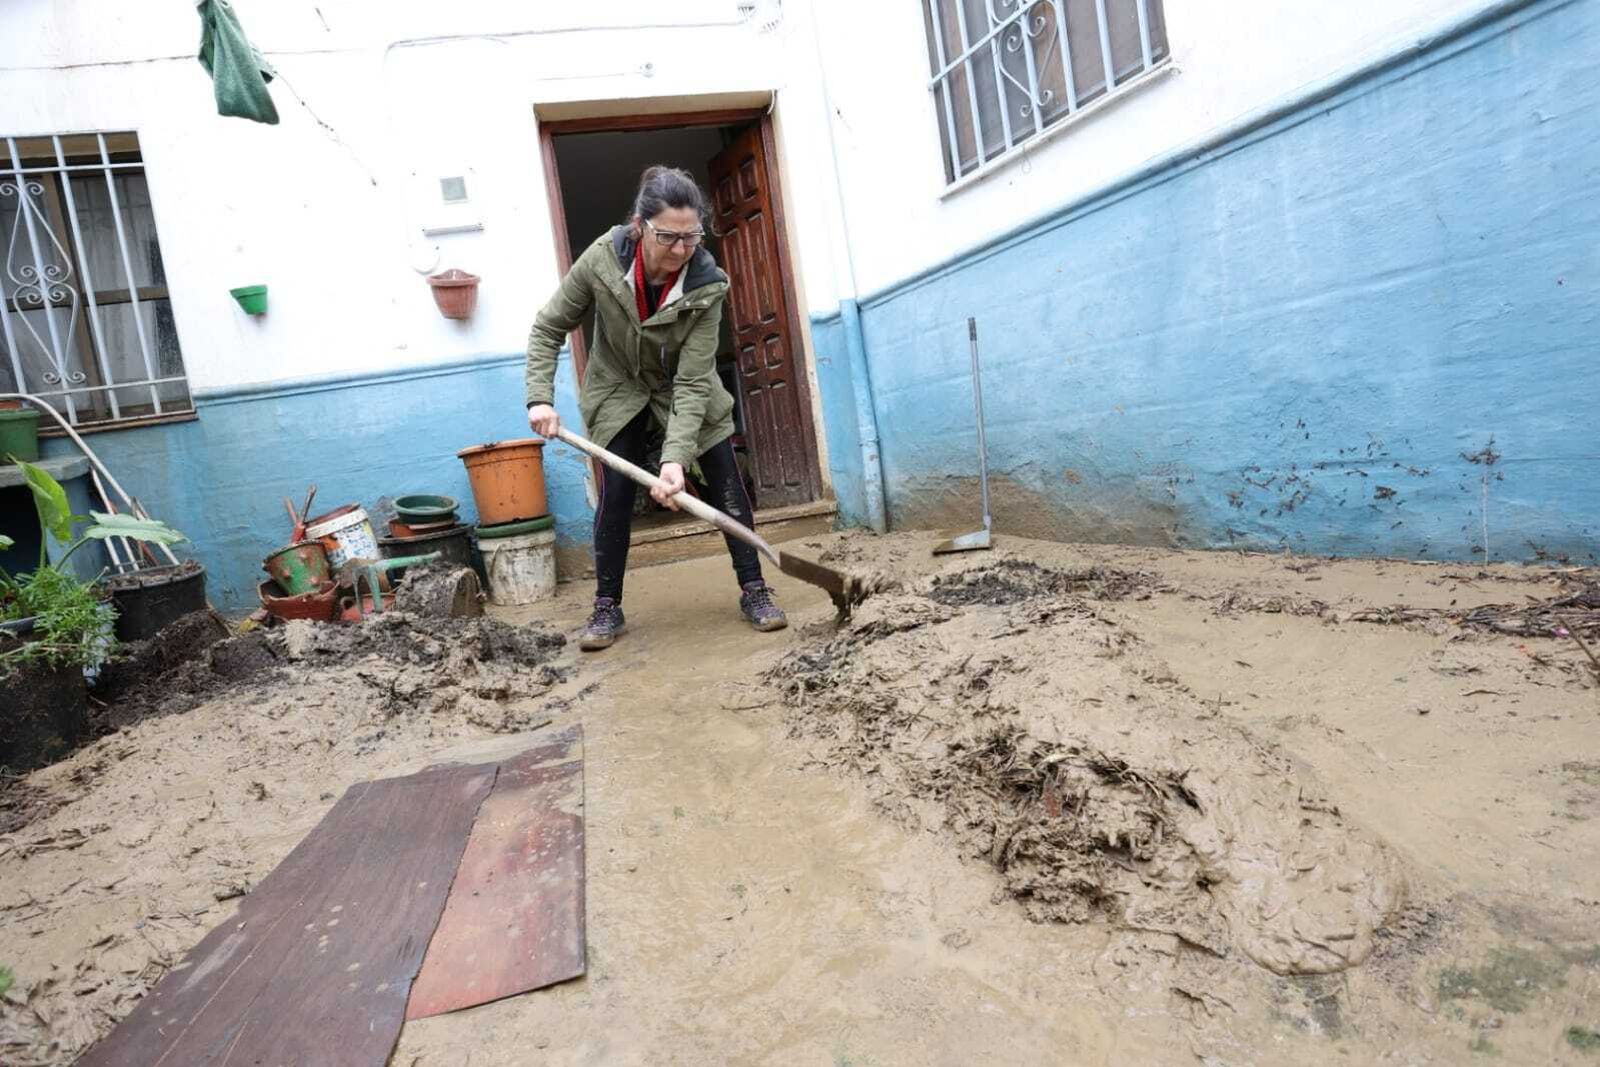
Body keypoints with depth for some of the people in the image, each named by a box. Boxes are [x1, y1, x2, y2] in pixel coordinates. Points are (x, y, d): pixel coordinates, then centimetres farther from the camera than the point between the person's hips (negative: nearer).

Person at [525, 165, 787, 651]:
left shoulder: (707, 285, -31)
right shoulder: (601, 260, -28)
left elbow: (692, 382, -32)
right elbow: (547, 329, -14)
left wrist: (675, 457, -42)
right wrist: (540, 397, -25)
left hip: (684, 390, 0)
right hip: (617, 391, 0)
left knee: (727, 487, -4)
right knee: (615, 495, -4)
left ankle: (754, 591, 8)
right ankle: (607, 607, 8)